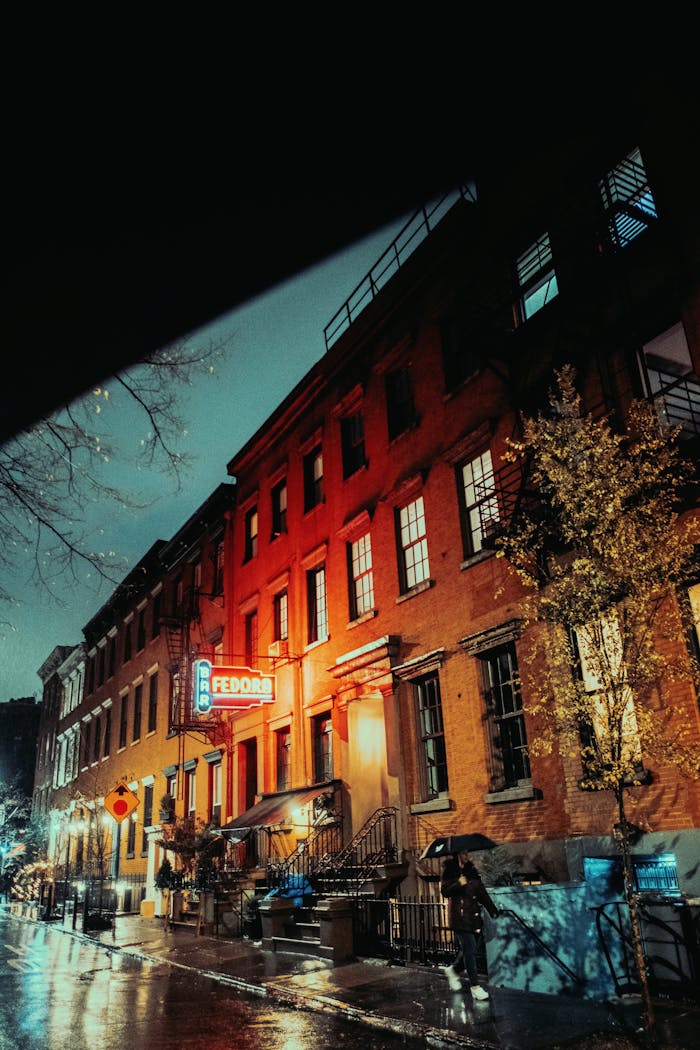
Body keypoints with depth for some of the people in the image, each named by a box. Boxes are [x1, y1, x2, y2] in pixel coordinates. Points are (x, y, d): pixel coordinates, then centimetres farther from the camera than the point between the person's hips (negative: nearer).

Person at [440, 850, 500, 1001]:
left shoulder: (471, 870, 13)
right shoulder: (450, 870, -2)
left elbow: (482, 892, 13)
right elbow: (444, 891, -8)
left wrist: (493, 911, 7)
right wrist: (458, 884, -23)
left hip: (473, 915, 6)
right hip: (459, 916, -6)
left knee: (468, 950, 7)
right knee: (469, 950, -7)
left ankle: (452, 970, 31)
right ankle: (475, 987, 2)